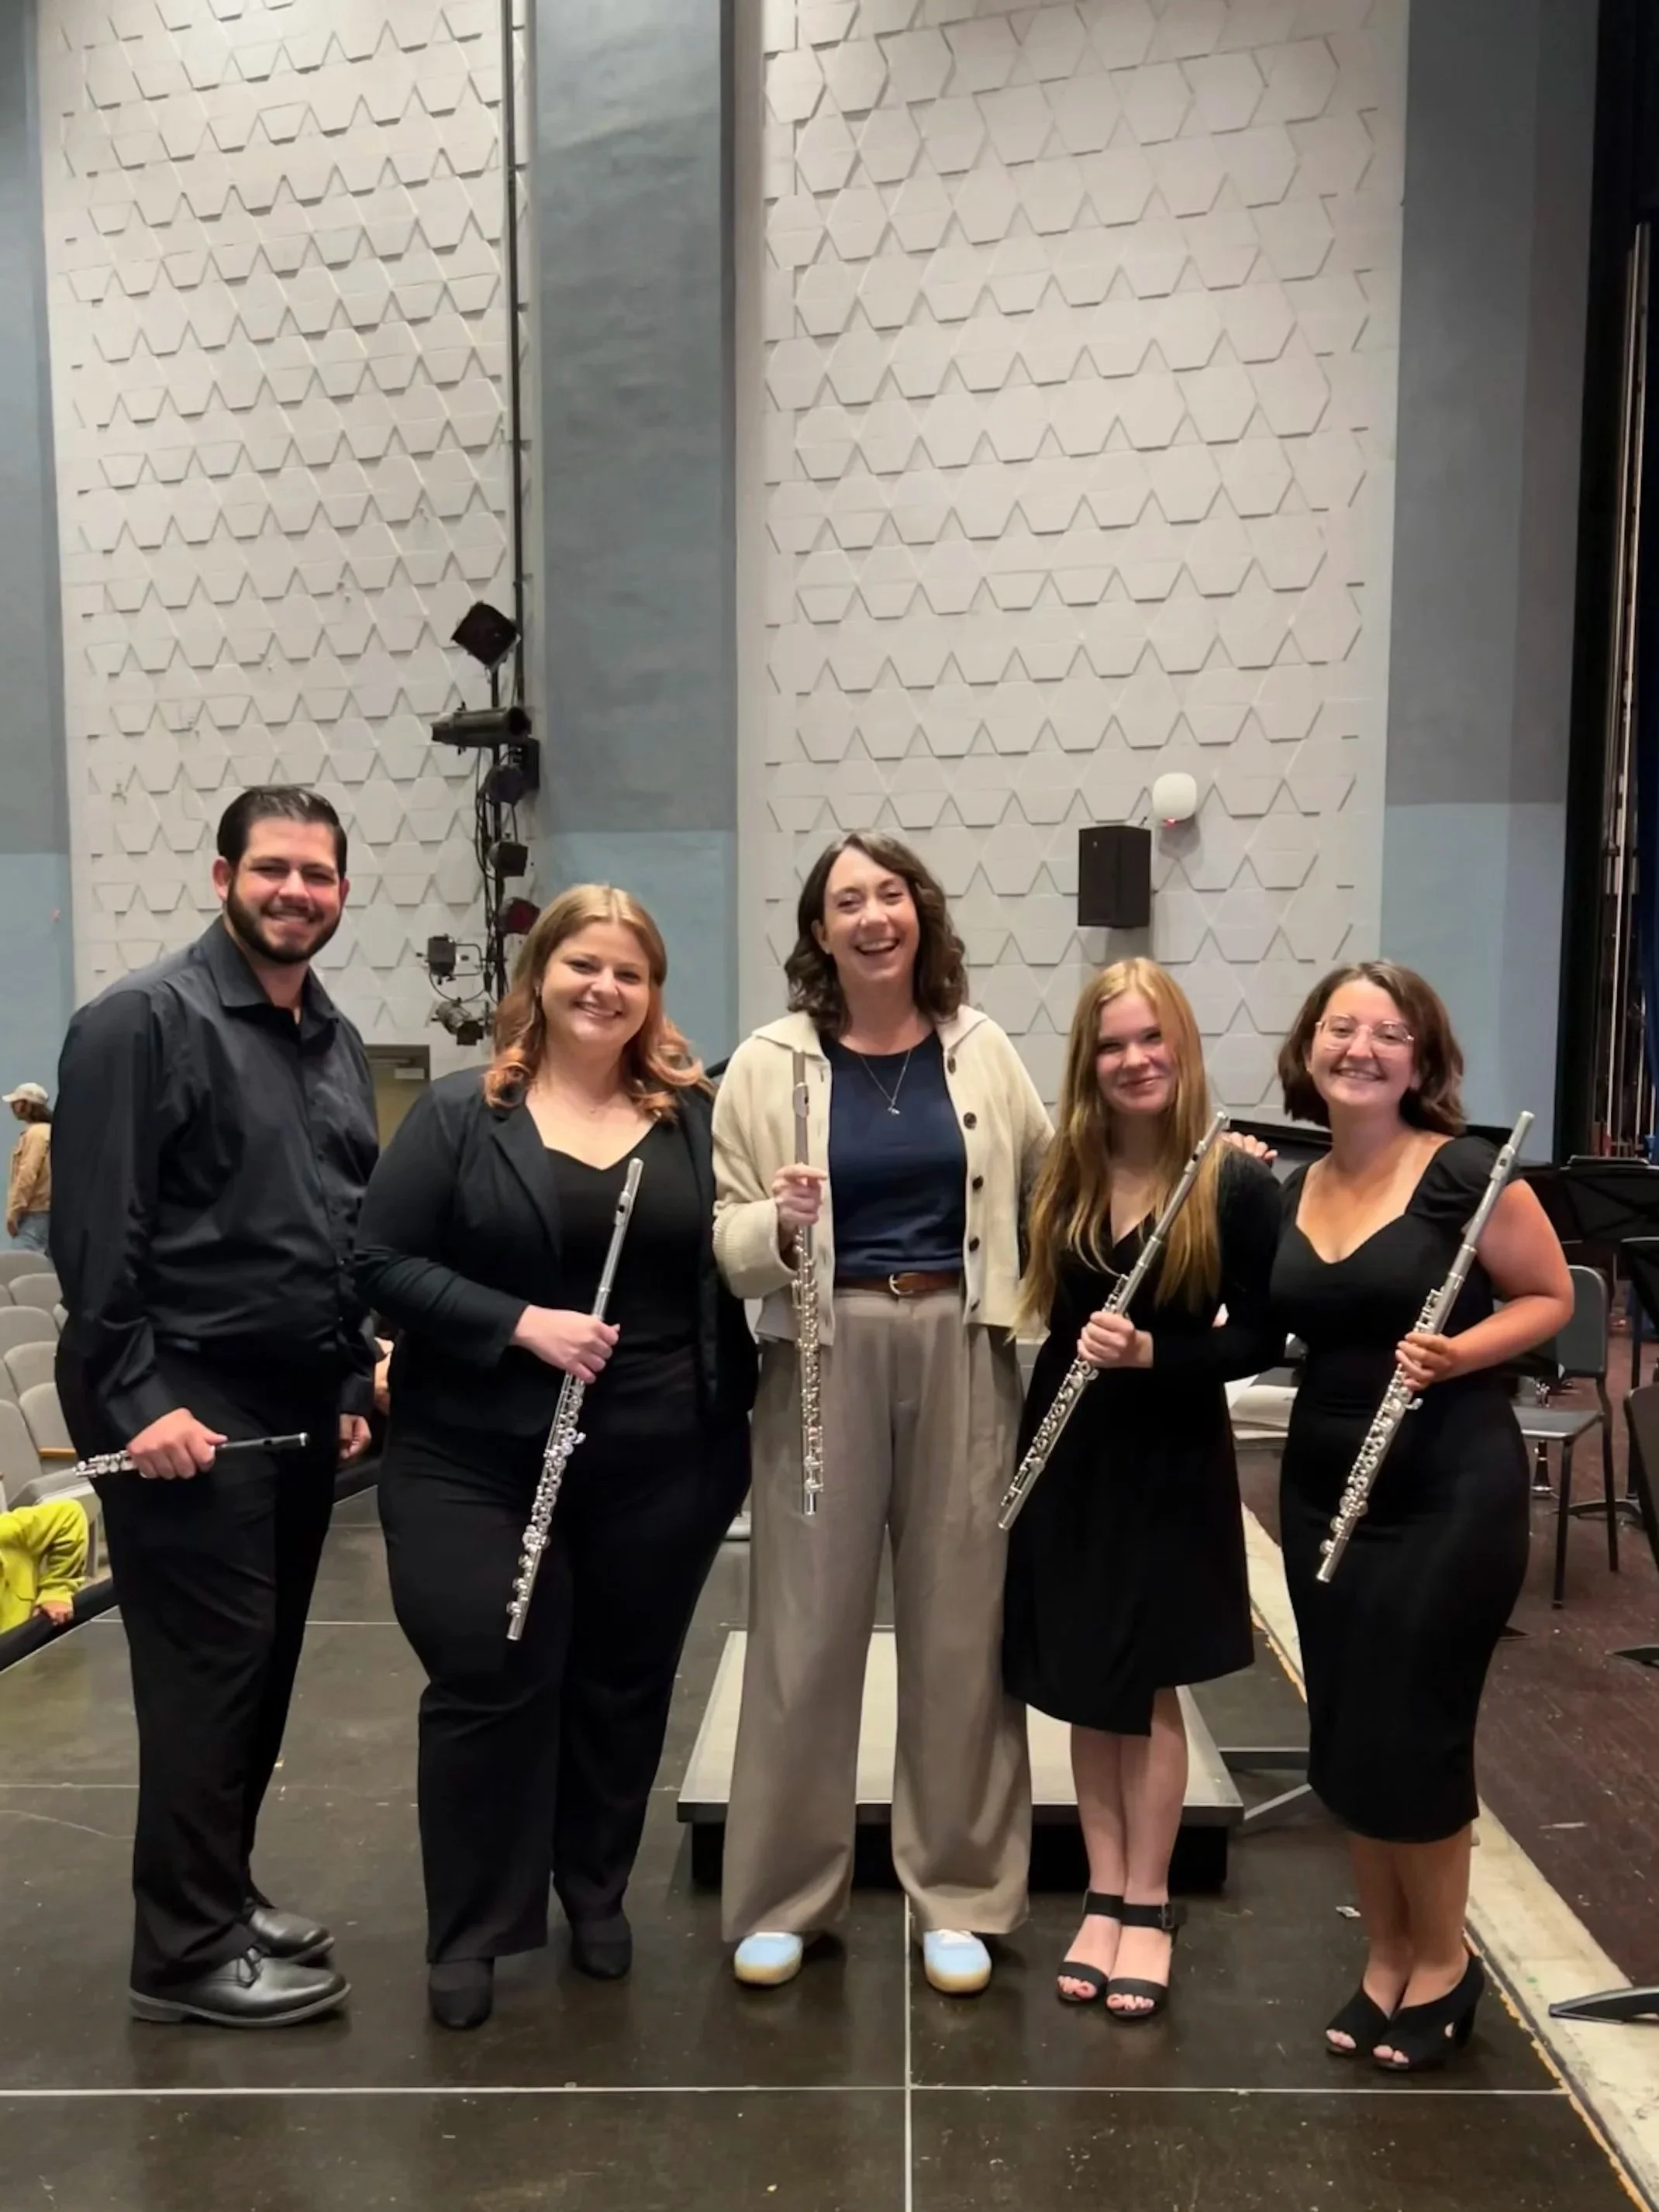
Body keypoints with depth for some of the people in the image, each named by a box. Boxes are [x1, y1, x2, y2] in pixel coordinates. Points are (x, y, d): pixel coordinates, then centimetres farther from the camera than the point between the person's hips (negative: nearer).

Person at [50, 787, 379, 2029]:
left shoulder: (338, 1042, 13)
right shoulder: (144, 1021, -10)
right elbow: (94, 1227, -15)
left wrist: (355, 1384, 14)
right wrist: (136, 1395, -19)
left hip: (301, 1404, 8)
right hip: (186, 1403, -7)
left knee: (265, 1664, 15)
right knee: (207, 1670, -1)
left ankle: (224, 1893, 32)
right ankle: (186, 1950, 14)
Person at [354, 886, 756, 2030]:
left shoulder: (698, 1116, 4)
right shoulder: (459, 1112, -3)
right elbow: (385, 1262, -8)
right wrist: (521, 1322, -18)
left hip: (663, 1463, 3)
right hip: (480, 1462, -2)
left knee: (625, 1684, 15)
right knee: (488, 1684, 3)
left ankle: (597, 1893, 38)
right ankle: (468, 1933, 24)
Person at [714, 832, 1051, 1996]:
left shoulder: (982, 1050, 5)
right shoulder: (770, 1063, -2)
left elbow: (1048, 1186, 13)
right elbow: (723, 1239, -1)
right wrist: (781, 1224, -22)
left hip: (963, 1355, 2)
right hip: (826, 1357, -1)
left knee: (962, 1627, 10)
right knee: (807, 1627, 7)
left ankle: (962, 1895, 27)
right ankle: (782, 1897, 25)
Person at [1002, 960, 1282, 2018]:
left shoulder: (1237, 1185, -11)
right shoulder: (1058, 1177, 0)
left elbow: (1264, 1340, -10)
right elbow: (1037, 1302, 8)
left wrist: (1156, 1354, -22)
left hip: (1172, 1461, -3)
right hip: (1066, 1451, 4)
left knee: (1147, 1689, 8)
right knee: (1083, 1687, 12)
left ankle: (1148, 1905, 25)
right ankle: (1104, 1894, 28)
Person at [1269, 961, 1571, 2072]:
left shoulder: (1468, 1173, -12)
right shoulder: (1290, 1192, 5)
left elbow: (1551, 1296, -5)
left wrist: (1458, 1351, -22)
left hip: (1451, 1495, -5)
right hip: (1323, 1492, 6)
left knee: (1412, 1737, 3)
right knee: (1344, 1740, 12)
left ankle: (1444, 1962, 28)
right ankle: (1384, 1961, 31)